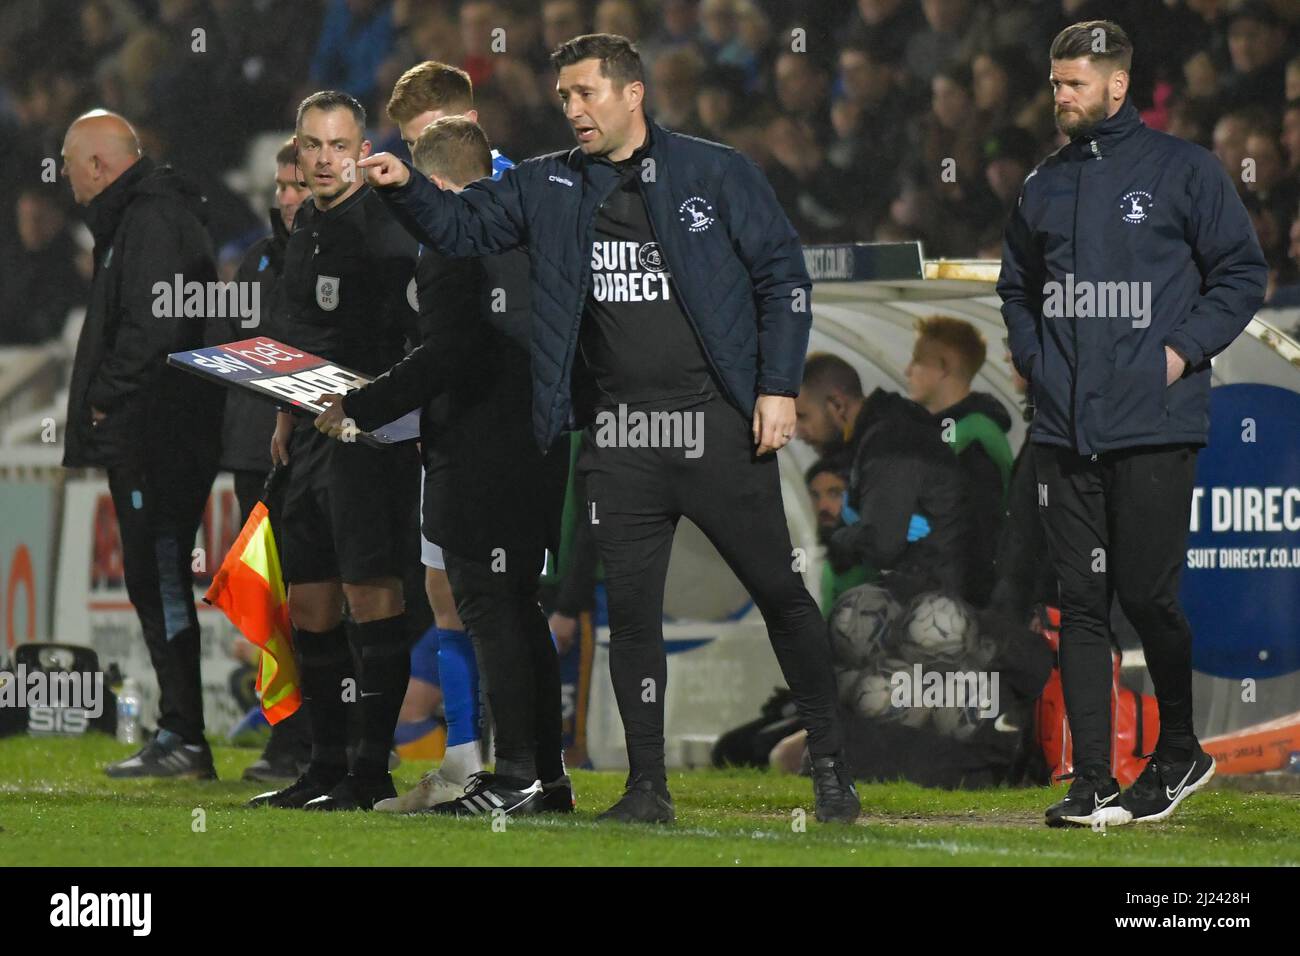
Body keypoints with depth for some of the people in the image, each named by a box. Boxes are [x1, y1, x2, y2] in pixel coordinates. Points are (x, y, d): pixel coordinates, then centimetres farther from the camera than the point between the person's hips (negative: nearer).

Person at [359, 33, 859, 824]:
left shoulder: (716, 174, -1)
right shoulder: (549, 188, 9)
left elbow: (784, 276, 0)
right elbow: (464, 226, 12)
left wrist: (779, 388, -7)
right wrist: (406, 187, -9)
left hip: (718, 424, -3)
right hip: (619, 437, 3)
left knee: (780, 591, 2)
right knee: (631, 610, 3)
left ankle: (830, 765, 13)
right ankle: (648, 788, 10)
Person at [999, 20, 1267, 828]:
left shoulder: (1182, 169, 0)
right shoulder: (1046, 185, 15)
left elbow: (1243, 274, 0)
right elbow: (1017, 285, 27)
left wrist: (1185, 351, -9)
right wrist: (1032, 357, 10)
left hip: (1154, 428, -5)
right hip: (1064, 428, 5)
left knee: (1150, 596, -3)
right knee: (1082, 603, 1)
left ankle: (1181, 752, 20)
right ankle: (1094, 785, 2)